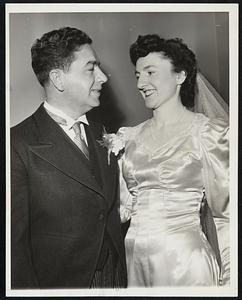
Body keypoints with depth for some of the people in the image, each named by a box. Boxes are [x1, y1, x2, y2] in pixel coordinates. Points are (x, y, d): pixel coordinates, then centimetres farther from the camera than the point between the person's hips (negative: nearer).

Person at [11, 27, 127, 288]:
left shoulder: (101, 135, 4)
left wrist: (124, 276, 5)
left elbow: (111, 212, 8)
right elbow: (15, 242, -16)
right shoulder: (19, 145, -17)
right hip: (59, 283, -5)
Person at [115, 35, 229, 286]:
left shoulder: (210, 132, -8)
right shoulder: (129, 137, 4)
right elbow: (123, 206, 10)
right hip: (133, 257, 5)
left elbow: (226, 212, -5)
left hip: (183, 258, -4)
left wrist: (228, 280, -7)